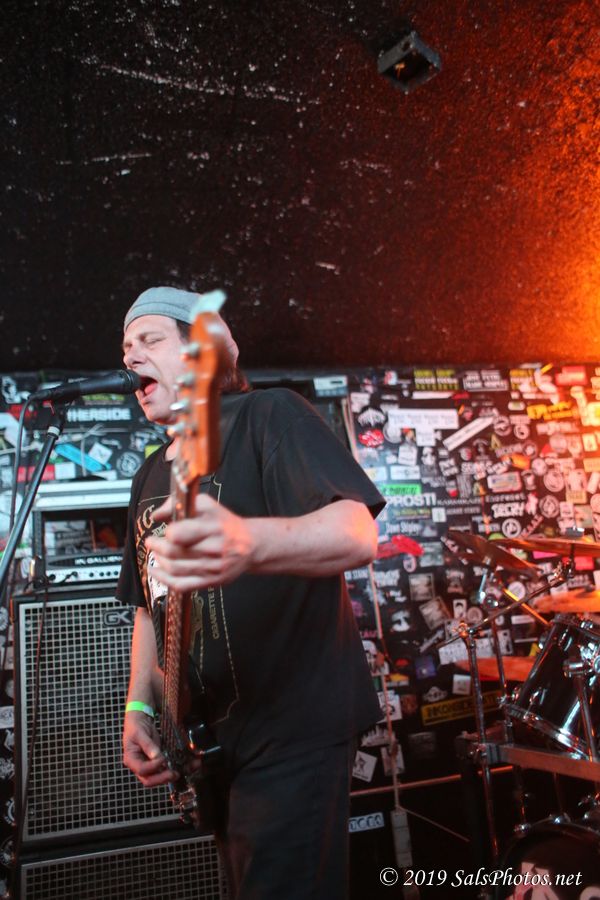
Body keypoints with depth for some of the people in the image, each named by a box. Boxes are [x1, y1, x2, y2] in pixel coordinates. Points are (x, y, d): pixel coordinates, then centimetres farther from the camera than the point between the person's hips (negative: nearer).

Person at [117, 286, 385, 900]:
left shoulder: (271, 415, -11)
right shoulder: (151, 476, 13)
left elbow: (357, 534, -27)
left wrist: (248, 542, -46)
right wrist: (139, 706, 8)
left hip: (293, 730, -8)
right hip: (206, 740, 8)